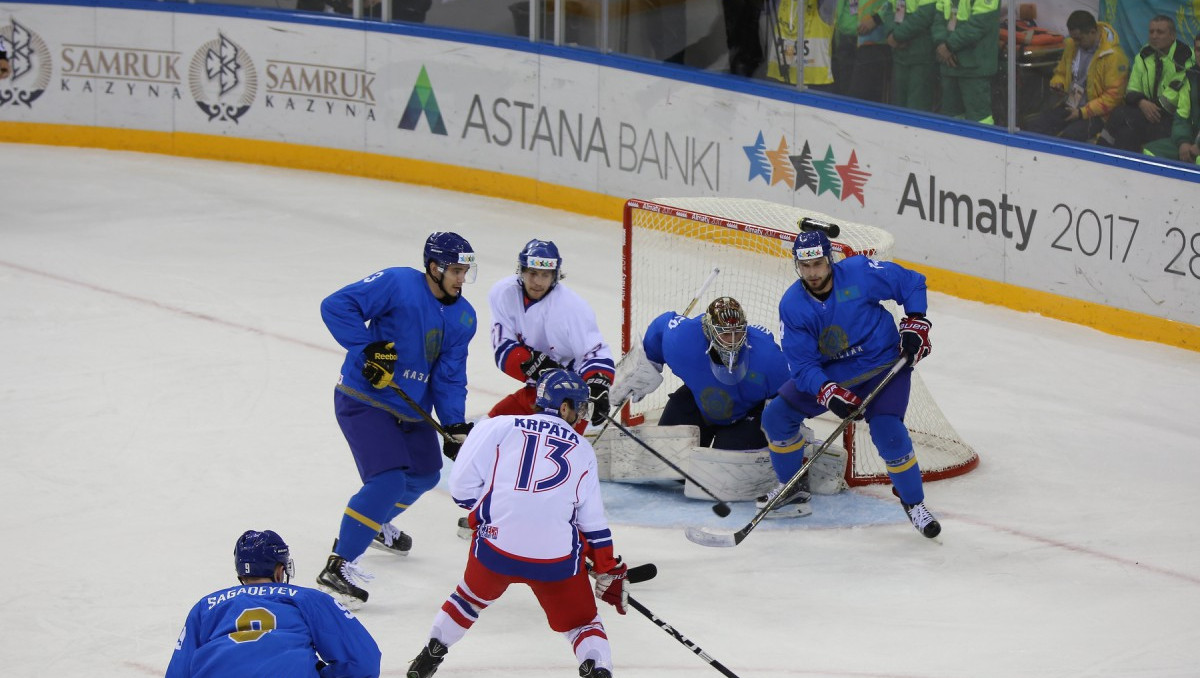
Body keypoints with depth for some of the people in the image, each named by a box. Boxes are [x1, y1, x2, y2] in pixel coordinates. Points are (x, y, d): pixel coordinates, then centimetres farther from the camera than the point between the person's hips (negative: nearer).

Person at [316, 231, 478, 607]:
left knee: (424, 474, 24)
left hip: (411, 407, 8)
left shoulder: (462, 317, 1)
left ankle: (376, 524, 51)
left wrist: (455, 425, -9)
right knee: (388, 480, -21)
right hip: (363, 400, -8)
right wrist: (367, 348, -30)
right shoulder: (397, 284, -20)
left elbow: (450, 375, 3)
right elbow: (336, 306, -24)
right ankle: (338, 565, -19)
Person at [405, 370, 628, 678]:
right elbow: (594, 523, 14)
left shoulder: (500, 427, 6)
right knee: (580, 621, 17)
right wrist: (610, 572, 22)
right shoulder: (583, 451, 14)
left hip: (496, 547, 0)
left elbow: (462, 484, 0)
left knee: (472, 597, 29)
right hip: (557, 556, 0)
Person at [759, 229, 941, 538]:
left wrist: (915, 324, -15)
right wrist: (828, 393, -30)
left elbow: (911, 283, -5)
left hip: (882, 365, -4)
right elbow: (803, 365, -14)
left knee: (888, 432, -25)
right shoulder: (792, 305, -12)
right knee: (776, 416, -6)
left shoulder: (860, 273, -20)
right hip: (828, 373, 4)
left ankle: (914, 503, -4)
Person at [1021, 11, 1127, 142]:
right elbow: (1061, 71, 25)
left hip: (1094, 114, -7)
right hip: (1068, 107, 7)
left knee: (1069, 137, -36)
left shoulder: (1113, 56, -17)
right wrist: (1058, 83, 0)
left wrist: (1082, 112, -19)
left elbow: (1113, 96, -18)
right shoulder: (1072, 45, 6)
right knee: (1030, 127, -12)